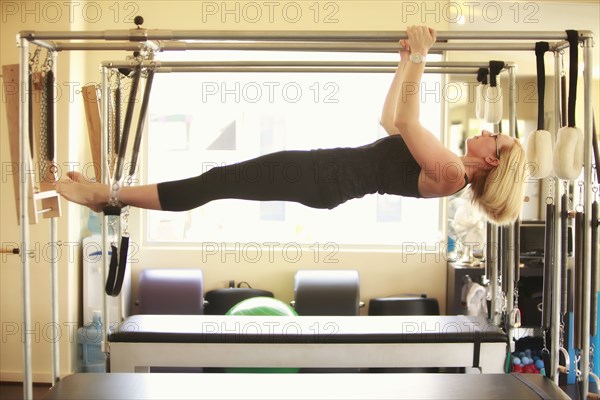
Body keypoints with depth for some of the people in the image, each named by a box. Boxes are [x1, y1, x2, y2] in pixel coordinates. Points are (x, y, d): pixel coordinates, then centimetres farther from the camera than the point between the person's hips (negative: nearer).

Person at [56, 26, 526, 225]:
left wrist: (419, 58, -18)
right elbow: (391, 119, 25)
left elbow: (405, 121, -22)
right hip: (323, 170, 9)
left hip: (322, 178, -9)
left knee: (217, 183, -11)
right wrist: (406, 62, 23)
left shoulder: (450, 174, -11)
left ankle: (109, 194, -3)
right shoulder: (444, 167, 17)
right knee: (220, 182, 7)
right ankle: (113, 196, 12)